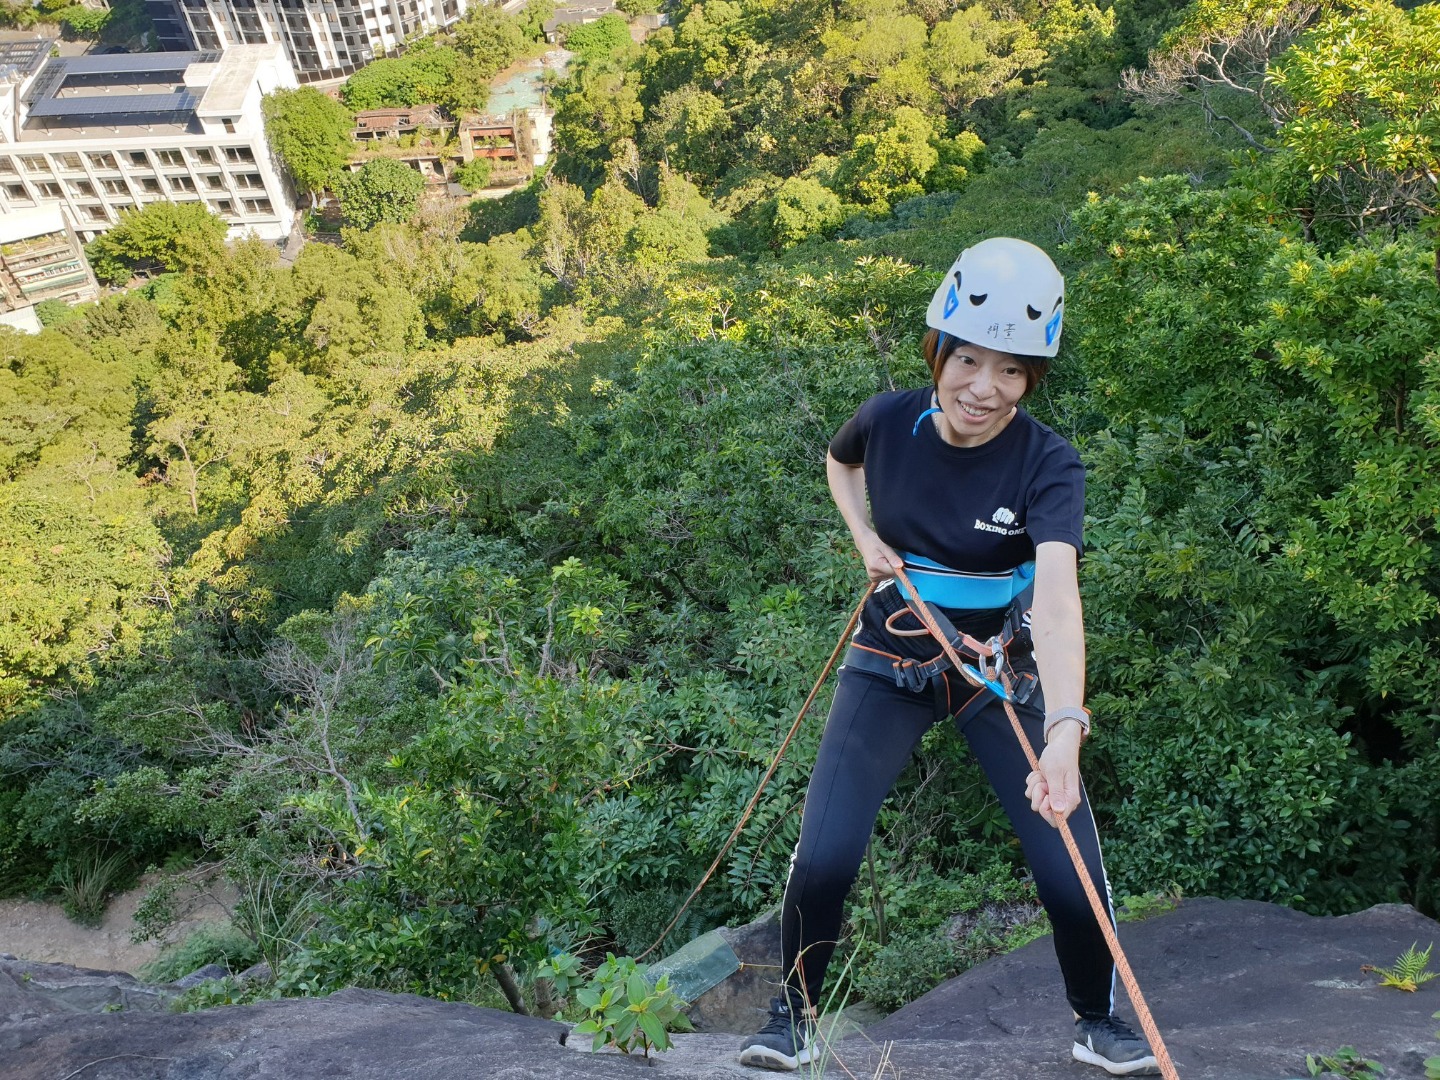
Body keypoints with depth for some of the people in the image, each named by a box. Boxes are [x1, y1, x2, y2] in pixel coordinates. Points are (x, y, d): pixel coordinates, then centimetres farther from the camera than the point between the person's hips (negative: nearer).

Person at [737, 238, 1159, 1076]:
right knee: (824, 857, -12)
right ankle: (796, 1011, 18)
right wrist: (866, 540, -3)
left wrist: (1065, 730, -50)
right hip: (891, 661, 1)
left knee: (1073, 875, -5)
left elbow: (1057, 598, -35)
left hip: (1002, 667, 0)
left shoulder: (1049, 465, -19)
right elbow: (839, 462, 14)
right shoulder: (888, 420, -12)